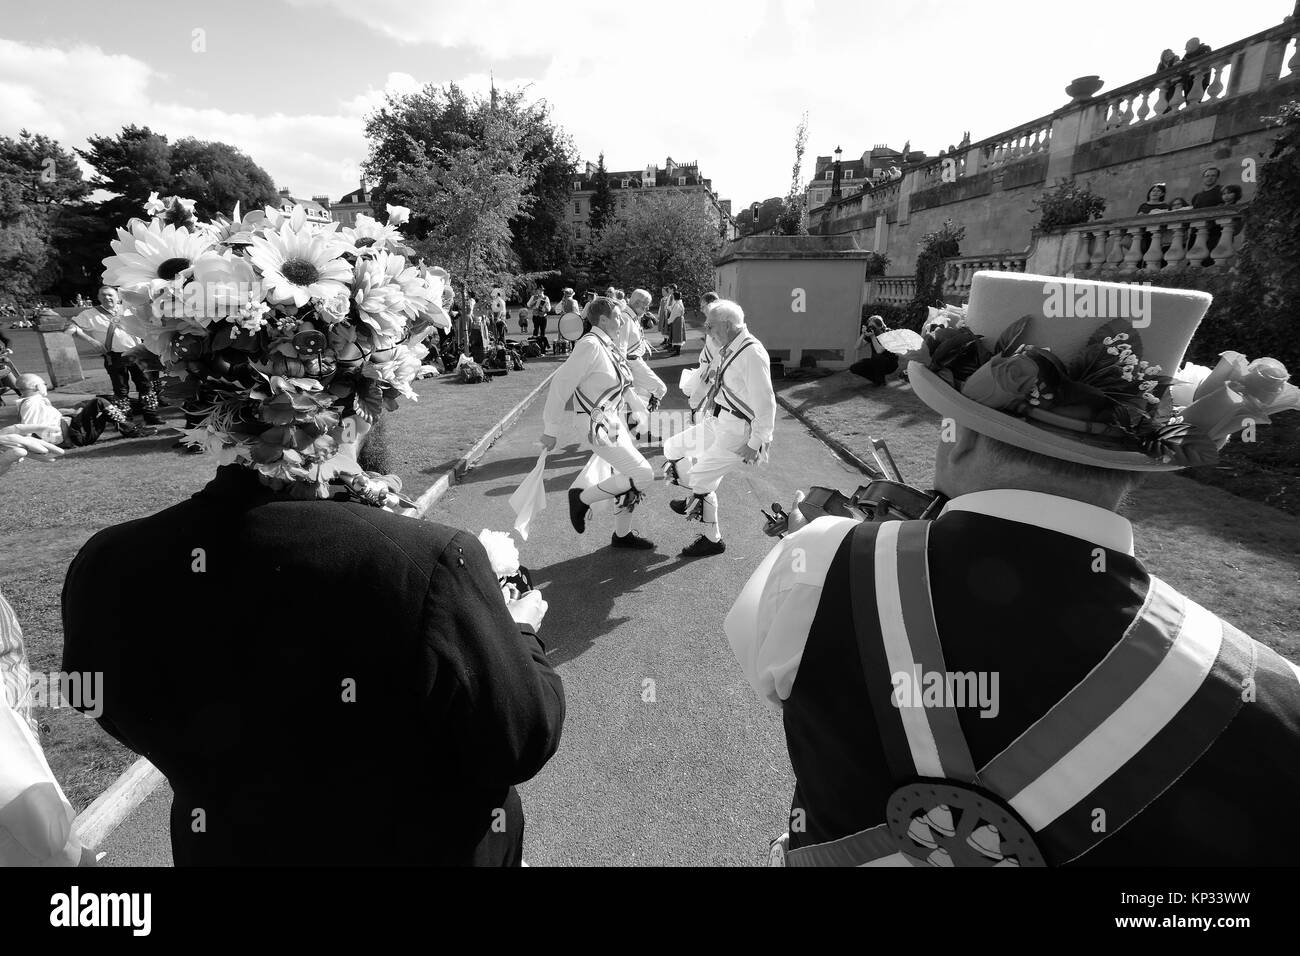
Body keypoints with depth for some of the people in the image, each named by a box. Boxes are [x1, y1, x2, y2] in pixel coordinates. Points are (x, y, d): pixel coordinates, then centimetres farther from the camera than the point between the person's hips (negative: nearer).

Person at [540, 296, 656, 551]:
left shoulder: (609, 346, 9)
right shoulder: (590, 346, -20)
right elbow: (561, 384, -21)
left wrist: (641, 409, 25)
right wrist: (551, 429, -19)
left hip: (617, 423, 9)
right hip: (602, 429, -9)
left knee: (630, 481, 14)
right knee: (642, 474, -13)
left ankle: (622, 535, 32)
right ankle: (583, 497, 1)